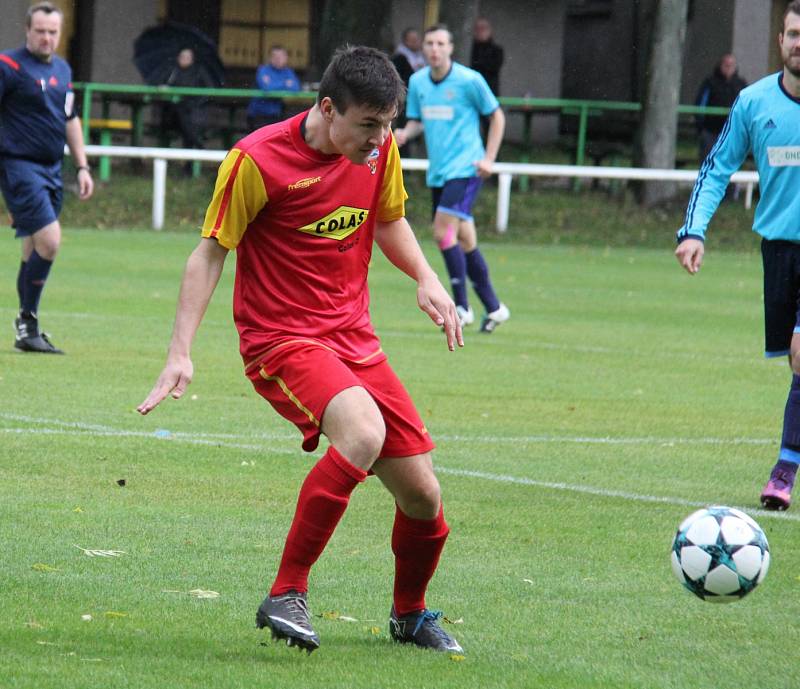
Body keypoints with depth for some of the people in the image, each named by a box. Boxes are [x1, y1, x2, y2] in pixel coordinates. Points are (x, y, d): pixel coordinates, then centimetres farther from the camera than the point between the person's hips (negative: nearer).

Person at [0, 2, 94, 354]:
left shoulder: (62, 69, 15)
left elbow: (70, 120, 25)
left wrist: (82, 167, 22)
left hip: (52, 169, 8)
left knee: (35, 250, 10)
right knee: (49, 240, -17)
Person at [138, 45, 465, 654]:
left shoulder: (379, 148, 2)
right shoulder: (258, 160, -15)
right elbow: (211, 252, -9)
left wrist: (426, 278, 3)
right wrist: (180, 353, -16)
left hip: (354, 339, 6)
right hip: (281, 338, -6)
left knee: (422, 495, 2)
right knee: (364, 432, -34)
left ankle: (411, 615, 33)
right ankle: (287, 597, -25)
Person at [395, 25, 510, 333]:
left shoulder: (470, 80, -9)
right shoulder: (417, 82, 6)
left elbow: (496, 116, 1)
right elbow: (416, 121, 17)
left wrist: (488, 158, -5)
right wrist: (406, 133, -6)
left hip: (465, 168, -6)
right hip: (437, 172, 6)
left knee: (443, 232, -19)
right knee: (464, 241, 10)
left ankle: (462, 306, -11)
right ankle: (493, 307, 20)